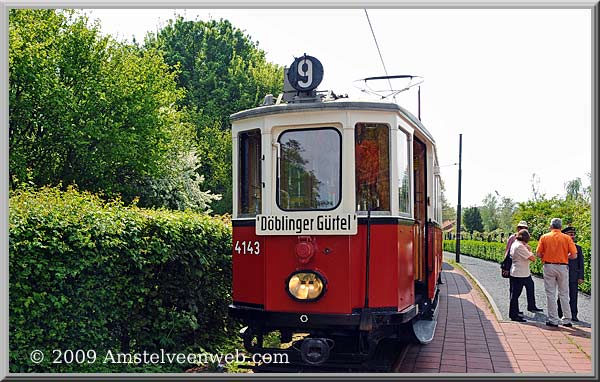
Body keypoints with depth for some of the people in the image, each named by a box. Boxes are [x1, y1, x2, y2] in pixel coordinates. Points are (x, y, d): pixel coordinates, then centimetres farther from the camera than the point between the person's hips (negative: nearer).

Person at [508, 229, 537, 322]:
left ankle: (513, 314, 23)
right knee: (515, 294, -4)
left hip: (514, 272, 10)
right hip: (520, 274, -10)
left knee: (514, 294, 15)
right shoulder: (520, 246, -20)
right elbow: (532, 258, -20)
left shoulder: (514, 244, 10)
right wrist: (529, 250, -4)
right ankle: (514, 315, 2)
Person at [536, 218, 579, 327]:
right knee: (564, 294, 10)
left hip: (549, 266, -1)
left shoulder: (544, 237, -1)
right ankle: (567, 320, 13)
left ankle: (553, 320, 4)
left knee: (551, 294, 4)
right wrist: (565, 256, 13)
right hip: (563, 267, 1)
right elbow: (574, 255, -5)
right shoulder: (567, 238, -1)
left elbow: (538, 254, -4)